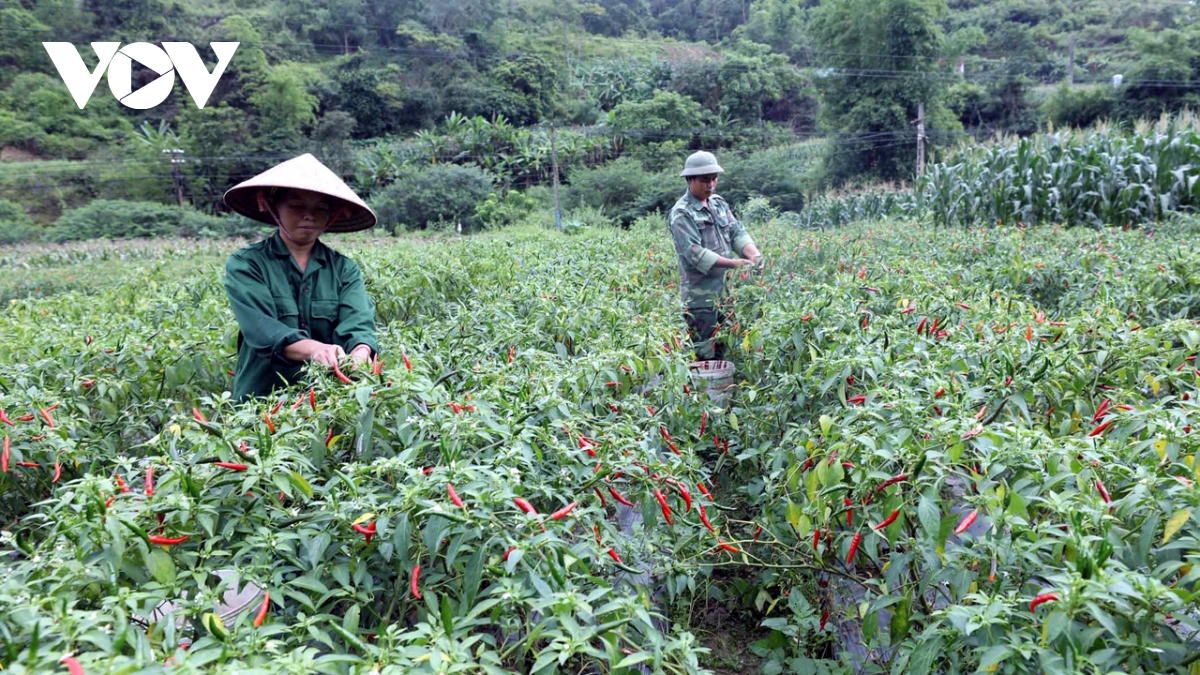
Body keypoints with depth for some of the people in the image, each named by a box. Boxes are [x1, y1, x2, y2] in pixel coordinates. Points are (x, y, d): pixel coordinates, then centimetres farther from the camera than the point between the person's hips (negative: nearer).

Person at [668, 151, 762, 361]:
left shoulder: (719, 203, 13)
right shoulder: (682, 214, -11)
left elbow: (737, 232, 8)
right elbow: (695, 253, -20)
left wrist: (754, 254, -12)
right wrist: (733, 263, -24)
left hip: (726, 291, 7)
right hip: (700, 297, -7)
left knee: (724, 351, 14)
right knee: (705, 356, -3)